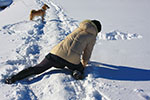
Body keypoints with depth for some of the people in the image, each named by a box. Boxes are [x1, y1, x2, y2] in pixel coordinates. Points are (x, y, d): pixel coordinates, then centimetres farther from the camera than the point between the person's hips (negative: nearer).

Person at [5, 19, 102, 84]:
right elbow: (87, 53, 19)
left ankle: (13, 78, 0)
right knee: (80, 69, 28)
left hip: (57, 53, 4)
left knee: (36, 69, 10)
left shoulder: (79, 29, 26)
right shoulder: (92, 37, 13)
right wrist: (84, 63, 41)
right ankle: (76, 72, -6)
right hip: (72, 60, -3)